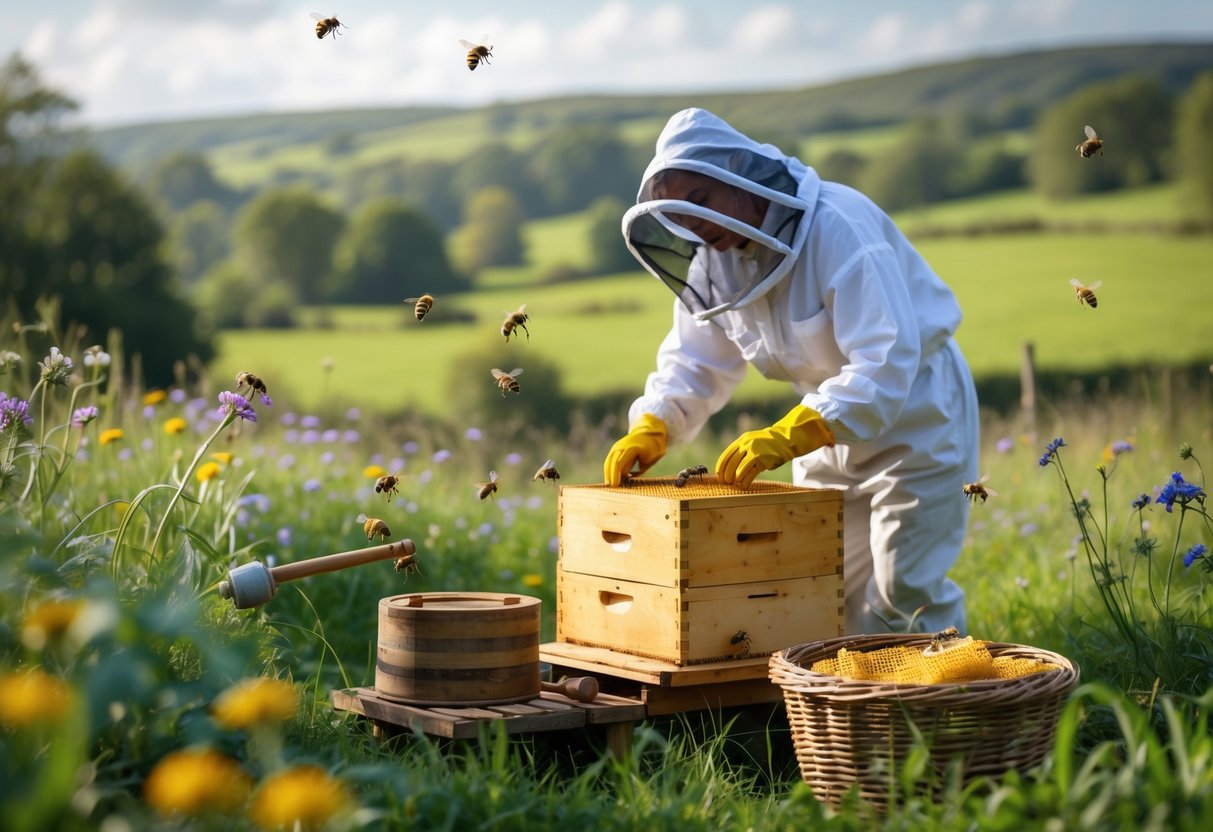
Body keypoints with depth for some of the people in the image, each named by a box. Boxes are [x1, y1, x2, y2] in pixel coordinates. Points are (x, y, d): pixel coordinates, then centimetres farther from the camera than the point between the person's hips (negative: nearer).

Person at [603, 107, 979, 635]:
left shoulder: (837, 227, -30)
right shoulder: (714, 257, -5)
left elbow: (887, 359, -38)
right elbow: (695, 362, 2)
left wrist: (789, 435, -46)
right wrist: (652, 425, -18)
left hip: (915, 413, -7)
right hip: (832, 428, 7)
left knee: (904, 591, -9)